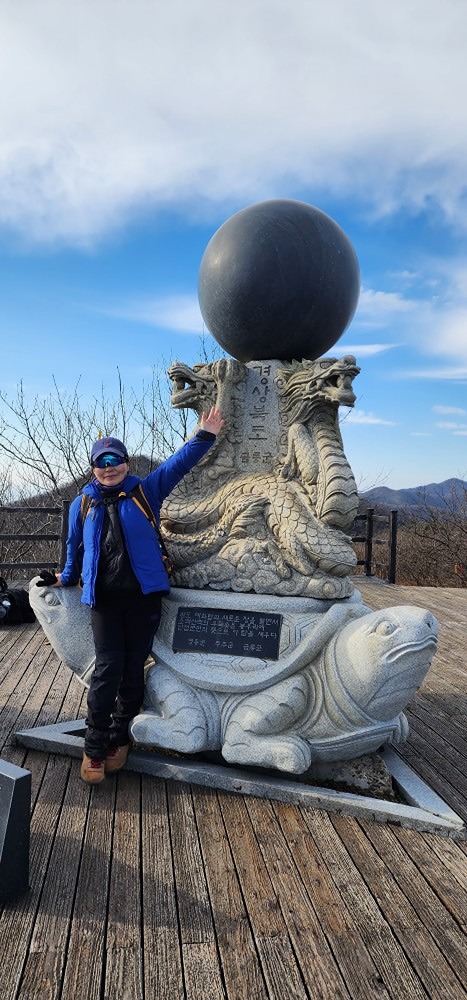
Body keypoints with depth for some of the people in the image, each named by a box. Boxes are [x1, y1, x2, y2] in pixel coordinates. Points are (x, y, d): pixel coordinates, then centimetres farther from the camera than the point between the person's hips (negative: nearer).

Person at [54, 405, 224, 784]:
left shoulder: (147, 491, 6)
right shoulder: (83, 504, 12)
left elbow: (178, 464, -2)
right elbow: (74, 547, 25)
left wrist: (204, 437, -11)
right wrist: (68, 578, 35)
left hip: (143, 595, 0)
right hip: (103, 597, 1)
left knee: (134, 669, 7)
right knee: (108, 668, -5)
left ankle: (119, 738, 23)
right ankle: (95, 747, 6)